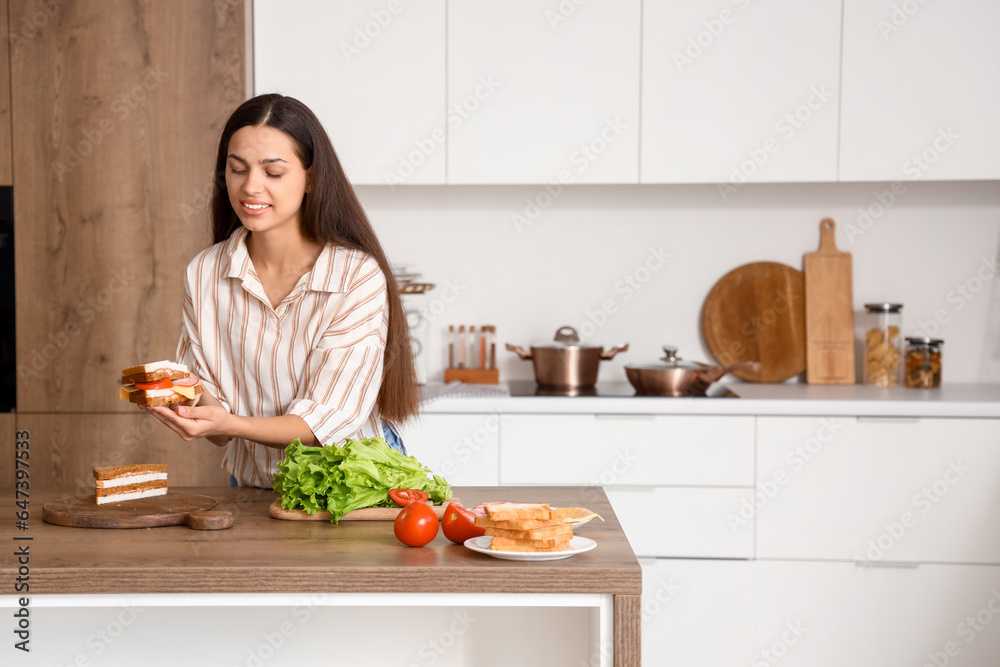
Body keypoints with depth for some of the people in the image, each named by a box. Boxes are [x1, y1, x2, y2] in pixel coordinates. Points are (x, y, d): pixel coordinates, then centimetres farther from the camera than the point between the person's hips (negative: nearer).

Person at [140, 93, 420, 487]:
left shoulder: (359, 277, -16)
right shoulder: (204, 274, -3)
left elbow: (326, 421, -17)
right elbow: (215, 409, 0)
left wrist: (229, 424, -32)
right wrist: (190, 398, -23)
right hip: (252, 493, 3)